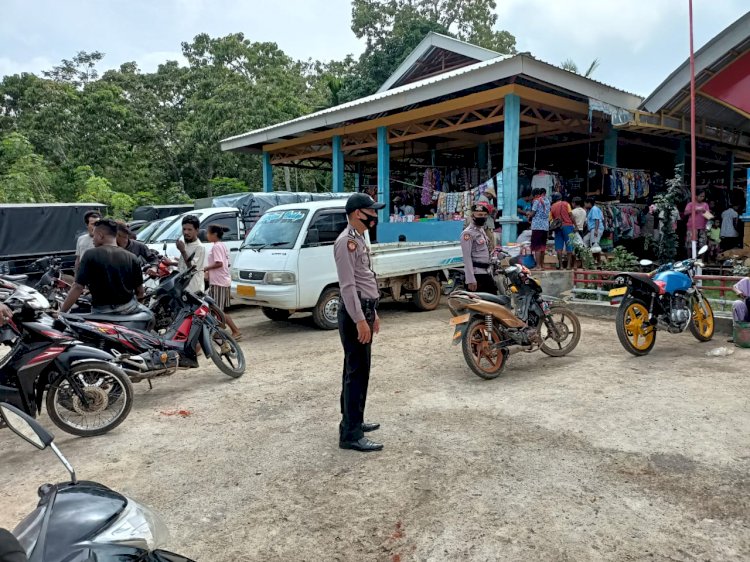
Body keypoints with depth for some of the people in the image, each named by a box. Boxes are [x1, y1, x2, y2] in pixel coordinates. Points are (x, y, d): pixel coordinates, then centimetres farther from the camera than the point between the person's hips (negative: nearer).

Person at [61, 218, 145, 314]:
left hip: (102, 313, -2)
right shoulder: (131, 258, 1)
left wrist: (62, 311, -3)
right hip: (129, 310, 2)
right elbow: (140, 292, 4)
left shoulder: (90, 255, -5)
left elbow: (78, 287, -10)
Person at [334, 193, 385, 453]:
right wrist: (360, 319, -25)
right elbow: (347, 285, -22)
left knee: (359, 371, 16)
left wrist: (372, 313, 22)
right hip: (355, 313, -11)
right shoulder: (346, 241, -15)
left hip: (364, 310, 11)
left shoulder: (359, 239, 17)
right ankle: (351, 435, -4)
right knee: (356, 373, -9)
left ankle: (353, 421, 28)